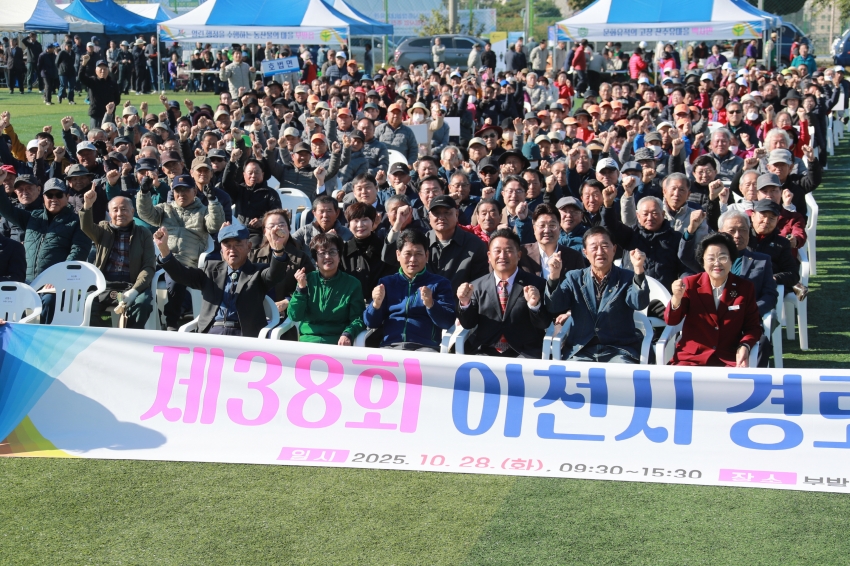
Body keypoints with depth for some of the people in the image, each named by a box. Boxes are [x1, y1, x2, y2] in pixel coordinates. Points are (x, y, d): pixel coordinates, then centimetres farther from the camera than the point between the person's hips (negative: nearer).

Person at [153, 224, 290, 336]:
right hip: (211, 332, 2)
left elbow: (275, 274, -7)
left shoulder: (257, 272, 14)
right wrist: (163, 248, -8)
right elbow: (182, 274, 10)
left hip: (244, 334, -2)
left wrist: (278, 250, -29)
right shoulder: (212, 269, 22)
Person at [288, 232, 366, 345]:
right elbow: (294, 316, 5)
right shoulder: (308, 280, 11)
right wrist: (301, 288, -7)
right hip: (308, 339, 1)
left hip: (338, 341, -1)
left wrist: (348, 334, -20)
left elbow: (357, 318, 0)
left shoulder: (352, 284, 6)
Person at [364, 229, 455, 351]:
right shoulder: (386, 282, 20)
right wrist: (376, 304, -7)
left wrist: (430, 304, -16)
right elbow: (370, 323, 14)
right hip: (390, 346, 2)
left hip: (425, 347, -2)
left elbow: (448, 322, 2)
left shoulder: (440, 283, 14)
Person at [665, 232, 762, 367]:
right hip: (691, 357, 0)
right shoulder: (690, 284, 2)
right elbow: (671, 321, -2)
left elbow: (753, 326, 8)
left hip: (730, 360, 0)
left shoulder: (745, 288, 4)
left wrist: (745, 347, -12)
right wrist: (676, 297, -21)